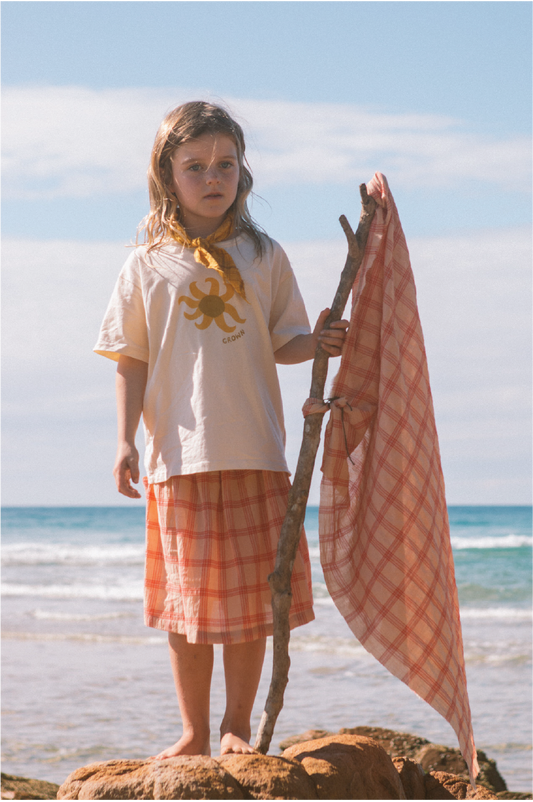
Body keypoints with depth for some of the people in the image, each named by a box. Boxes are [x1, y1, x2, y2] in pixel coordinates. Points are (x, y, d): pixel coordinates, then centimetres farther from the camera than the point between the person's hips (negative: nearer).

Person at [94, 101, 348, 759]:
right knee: (187, 602, 3)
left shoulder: (264, 258, 8)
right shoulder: (148, 266, 5)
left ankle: (237, 726, 15)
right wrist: (126, 439, -3)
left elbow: (282, 343, 11)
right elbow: (131, 361, 6)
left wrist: (319, 342, -10)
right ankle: (194, 733, 13)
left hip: (256, 455, 1)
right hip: (180, 457, -1)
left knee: (252, 594, 2)